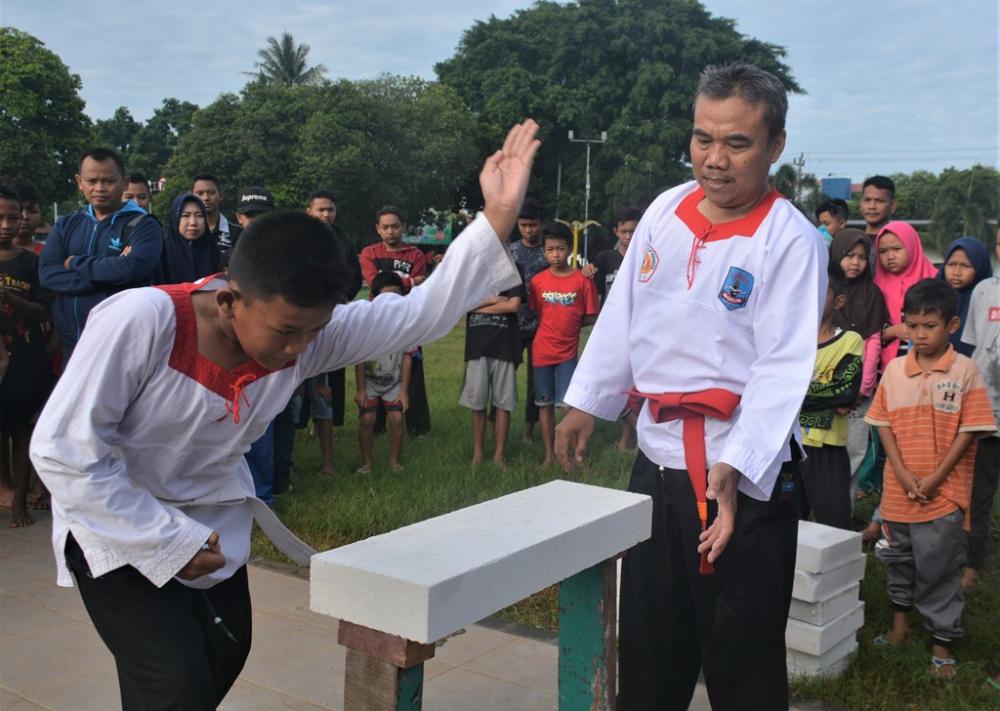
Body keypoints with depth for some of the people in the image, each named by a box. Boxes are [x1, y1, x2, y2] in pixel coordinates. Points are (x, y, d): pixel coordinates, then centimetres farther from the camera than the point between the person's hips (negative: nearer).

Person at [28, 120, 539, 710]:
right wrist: (169, 542, -24)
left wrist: (497, 218, -31)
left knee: (225, 657, 15)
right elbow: (63, 449, -26)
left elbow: (422, 313, -19)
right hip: (117, 524, -5)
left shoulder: (306, 331, -16)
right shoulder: (140, 321, -31)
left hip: (213, 522, 6)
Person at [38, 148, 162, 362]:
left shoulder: (143, 225, -3)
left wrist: (75, 263, -9)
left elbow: (132, 268, -23)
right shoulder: (66, 226, 12)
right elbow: (46, 274, -4)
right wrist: (108, 273, -16)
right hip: (71, 344, 5)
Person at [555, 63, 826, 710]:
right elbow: (622, 314, 12)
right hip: (657, 456, 6)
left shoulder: (792, 241, -12)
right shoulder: (666, 209, 5)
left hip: (745, 472, -5)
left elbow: (785, 367, -18)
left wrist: (732, 469, -28)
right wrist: (588, 403, 14)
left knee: (743, 656, 6)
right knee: (649, 640, 19)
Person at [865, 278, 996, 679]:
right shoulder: (895, 370, 2)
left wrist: (935, 478, -12)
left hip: (944, 493, -4)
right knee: (898, 560, 18)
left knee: (939, 568, 2)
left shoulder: (965, 371, -7)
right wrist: (903, 473, -8)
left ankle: (942, 644, 16)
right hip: (899, 490, 4)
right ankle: (900, 623, 38)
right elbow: (884, 424, 3)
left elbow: (969, 431, -8)